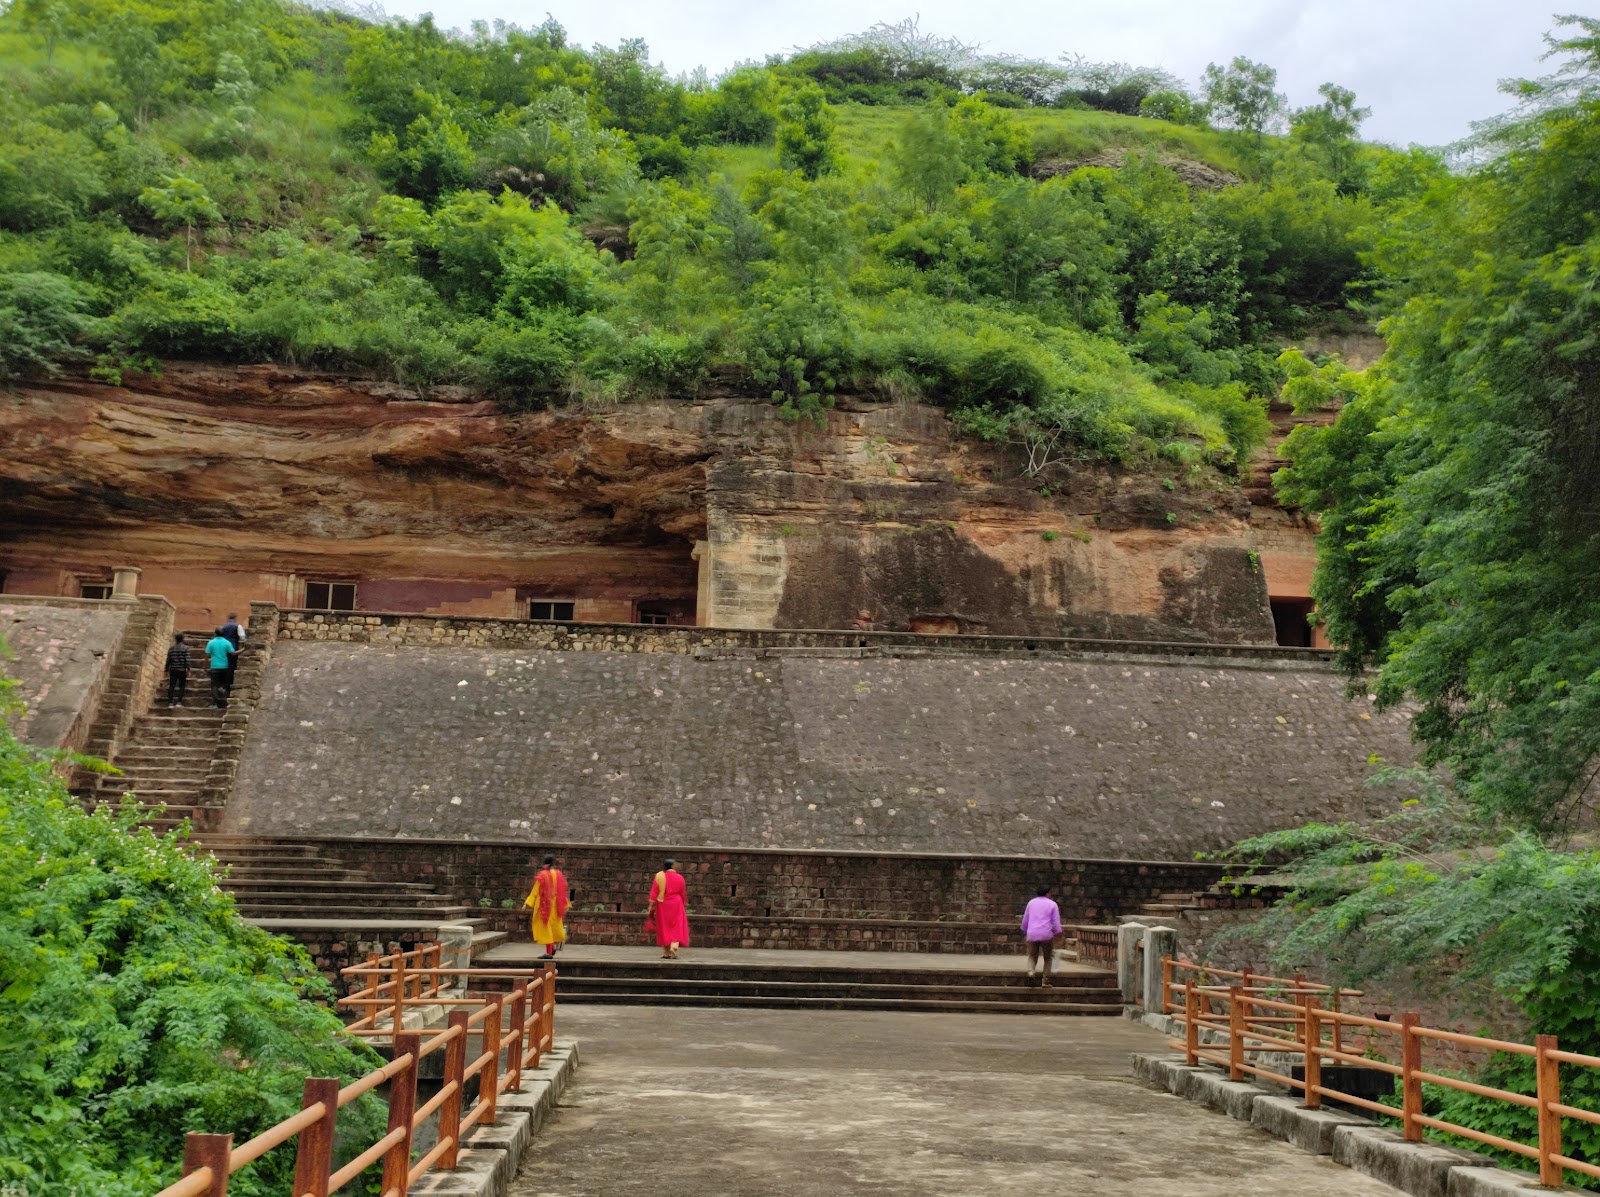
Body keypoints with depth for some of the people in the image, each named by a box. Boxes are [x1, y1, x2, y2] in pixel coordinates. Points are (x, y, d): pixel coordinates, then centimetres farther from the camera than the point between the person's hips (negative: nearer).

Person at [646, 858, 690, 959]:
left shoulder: (659, 876, -4)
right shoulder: (679, 878, -5)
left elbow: (654, 892, -7)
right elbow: (683, 894, 2)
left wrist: (651, 907, -6)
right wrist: (685, 905, 16)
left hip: (662, 906, 1)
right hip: (676, 905, -1)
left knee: (664, 928, 12)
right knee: (676, 928, 4)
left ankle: (666, 952, 12)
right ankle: (673, 949, -17)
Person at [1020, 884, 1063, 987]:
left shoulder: (1031, 903, 11)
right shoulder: (1052, 904, 1)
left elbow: (1025, 919, 16)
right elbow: (1056, 921, -3)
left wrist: (1024, 931, 28)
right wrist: (1057, 933, 3)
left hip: (1032, 934, 3)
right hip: (1046, 934, -3)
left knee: (1032, 956, 15)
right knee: (1048, 958, 11)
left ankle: (1030, 970, -16)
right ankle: (1045, 981, 5)